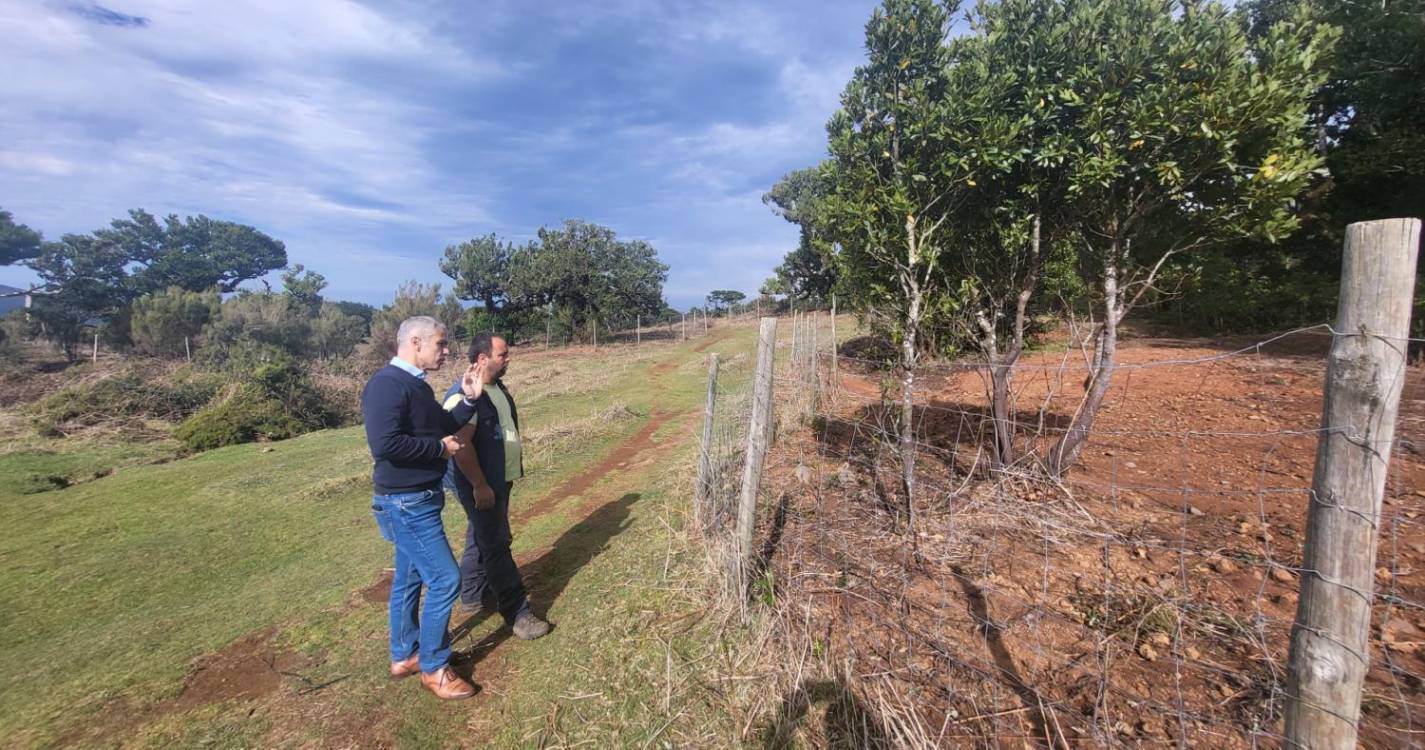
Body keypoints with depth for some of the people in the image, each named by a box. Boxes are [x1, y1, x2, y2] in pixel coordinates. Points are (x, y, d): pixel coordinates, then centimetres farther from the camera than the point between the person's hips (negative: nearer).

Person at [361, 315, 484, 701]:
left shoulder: (416, 384, 10)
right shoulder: (387, 384, -21)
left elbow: (443, 425, 16)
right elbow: (385, 444, -30)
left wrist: (469, 399, 1)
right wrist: (440, 447, -19)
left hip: (415, 499, 10)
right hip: (406, 503, -10)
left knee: (409, 578, 20)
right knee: (444, 579, -4)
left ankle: (404, 656, 35)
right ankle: (434, 668, 13)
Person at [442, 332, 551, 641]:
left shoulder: (498, 387, 8)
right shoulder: (463, 395, -22)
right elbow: (461, 445, -26)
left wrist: (514, 467, 20)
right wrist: (479, 485, -25)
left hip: (500, 479, 10)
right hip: (481, 485, -10)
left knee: (481, 538, 22)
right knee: (496, 546, -3)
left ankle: (473, 595, 39)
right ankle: (517, 613, 4)